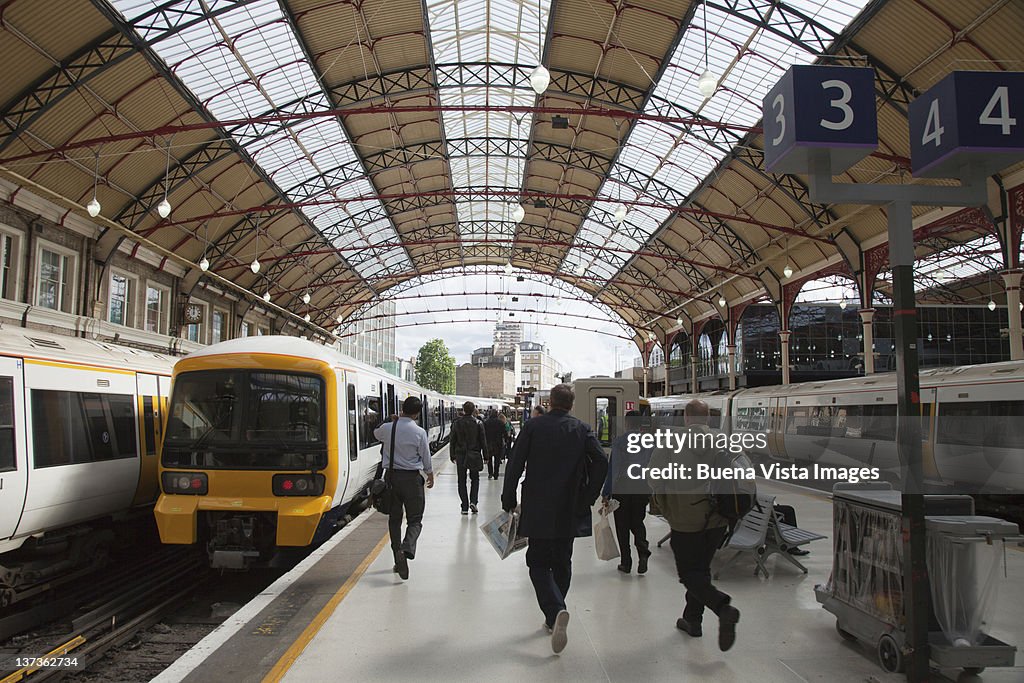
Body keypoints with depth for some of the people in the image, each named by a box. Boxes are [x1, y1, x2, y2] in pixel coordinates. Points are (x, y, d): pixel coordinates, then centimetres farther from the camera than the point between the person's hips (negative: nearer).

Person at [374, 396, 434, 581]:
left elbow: (376, 434, 24)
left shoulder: (387, 428, -1)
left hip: (391, 476, 3)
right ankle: (406, 550, -23)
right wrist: (430, 475, 16)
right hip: (412, 478, -3)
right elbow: (426, 457, 0)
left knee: (394, 519, 14)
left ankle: (398, 561, 16)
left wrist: (392, 422, 26)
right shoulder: (419, 432, -10)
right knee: (415, 520, 4)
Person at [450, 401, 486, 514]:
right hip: (474, 455, 0)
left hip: (460, 456, 1)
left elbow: (453, 441, 2)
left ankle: (465, 507, 4)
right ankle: (473, 502, -2)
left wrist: (453, 456, 10)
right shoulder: (478, 423, -5)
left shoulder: (456, 423, -1)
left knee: (462, 481, 7)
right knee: (475, 479, 16)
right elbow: (483, 441, -3)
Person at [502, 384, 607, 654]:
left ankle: (556, 610, -18)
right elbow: (601, 462, -11)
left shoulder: (533, 426, -3)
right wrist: (587, 498, -1)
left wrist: (508, 501, 3)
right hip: (570, 511, 2)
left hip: (538, 510, -2)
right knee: (561, 563, 17)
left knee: (538, 562, 5)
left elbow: (515, 465, -6)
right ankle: (554, 619, 22)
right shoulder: (582, 430, 1)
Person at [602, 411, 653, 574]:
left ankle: (626, 562, 11)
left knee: (622, 525, 8)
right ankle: (643, 552, -7)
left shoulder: (619, 441, -8)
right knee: (637, 522, 16)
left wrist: (606, 493, -8)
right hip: (642, 488, 3)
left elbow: (613, 467, -11)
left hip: (621, 487, -3)